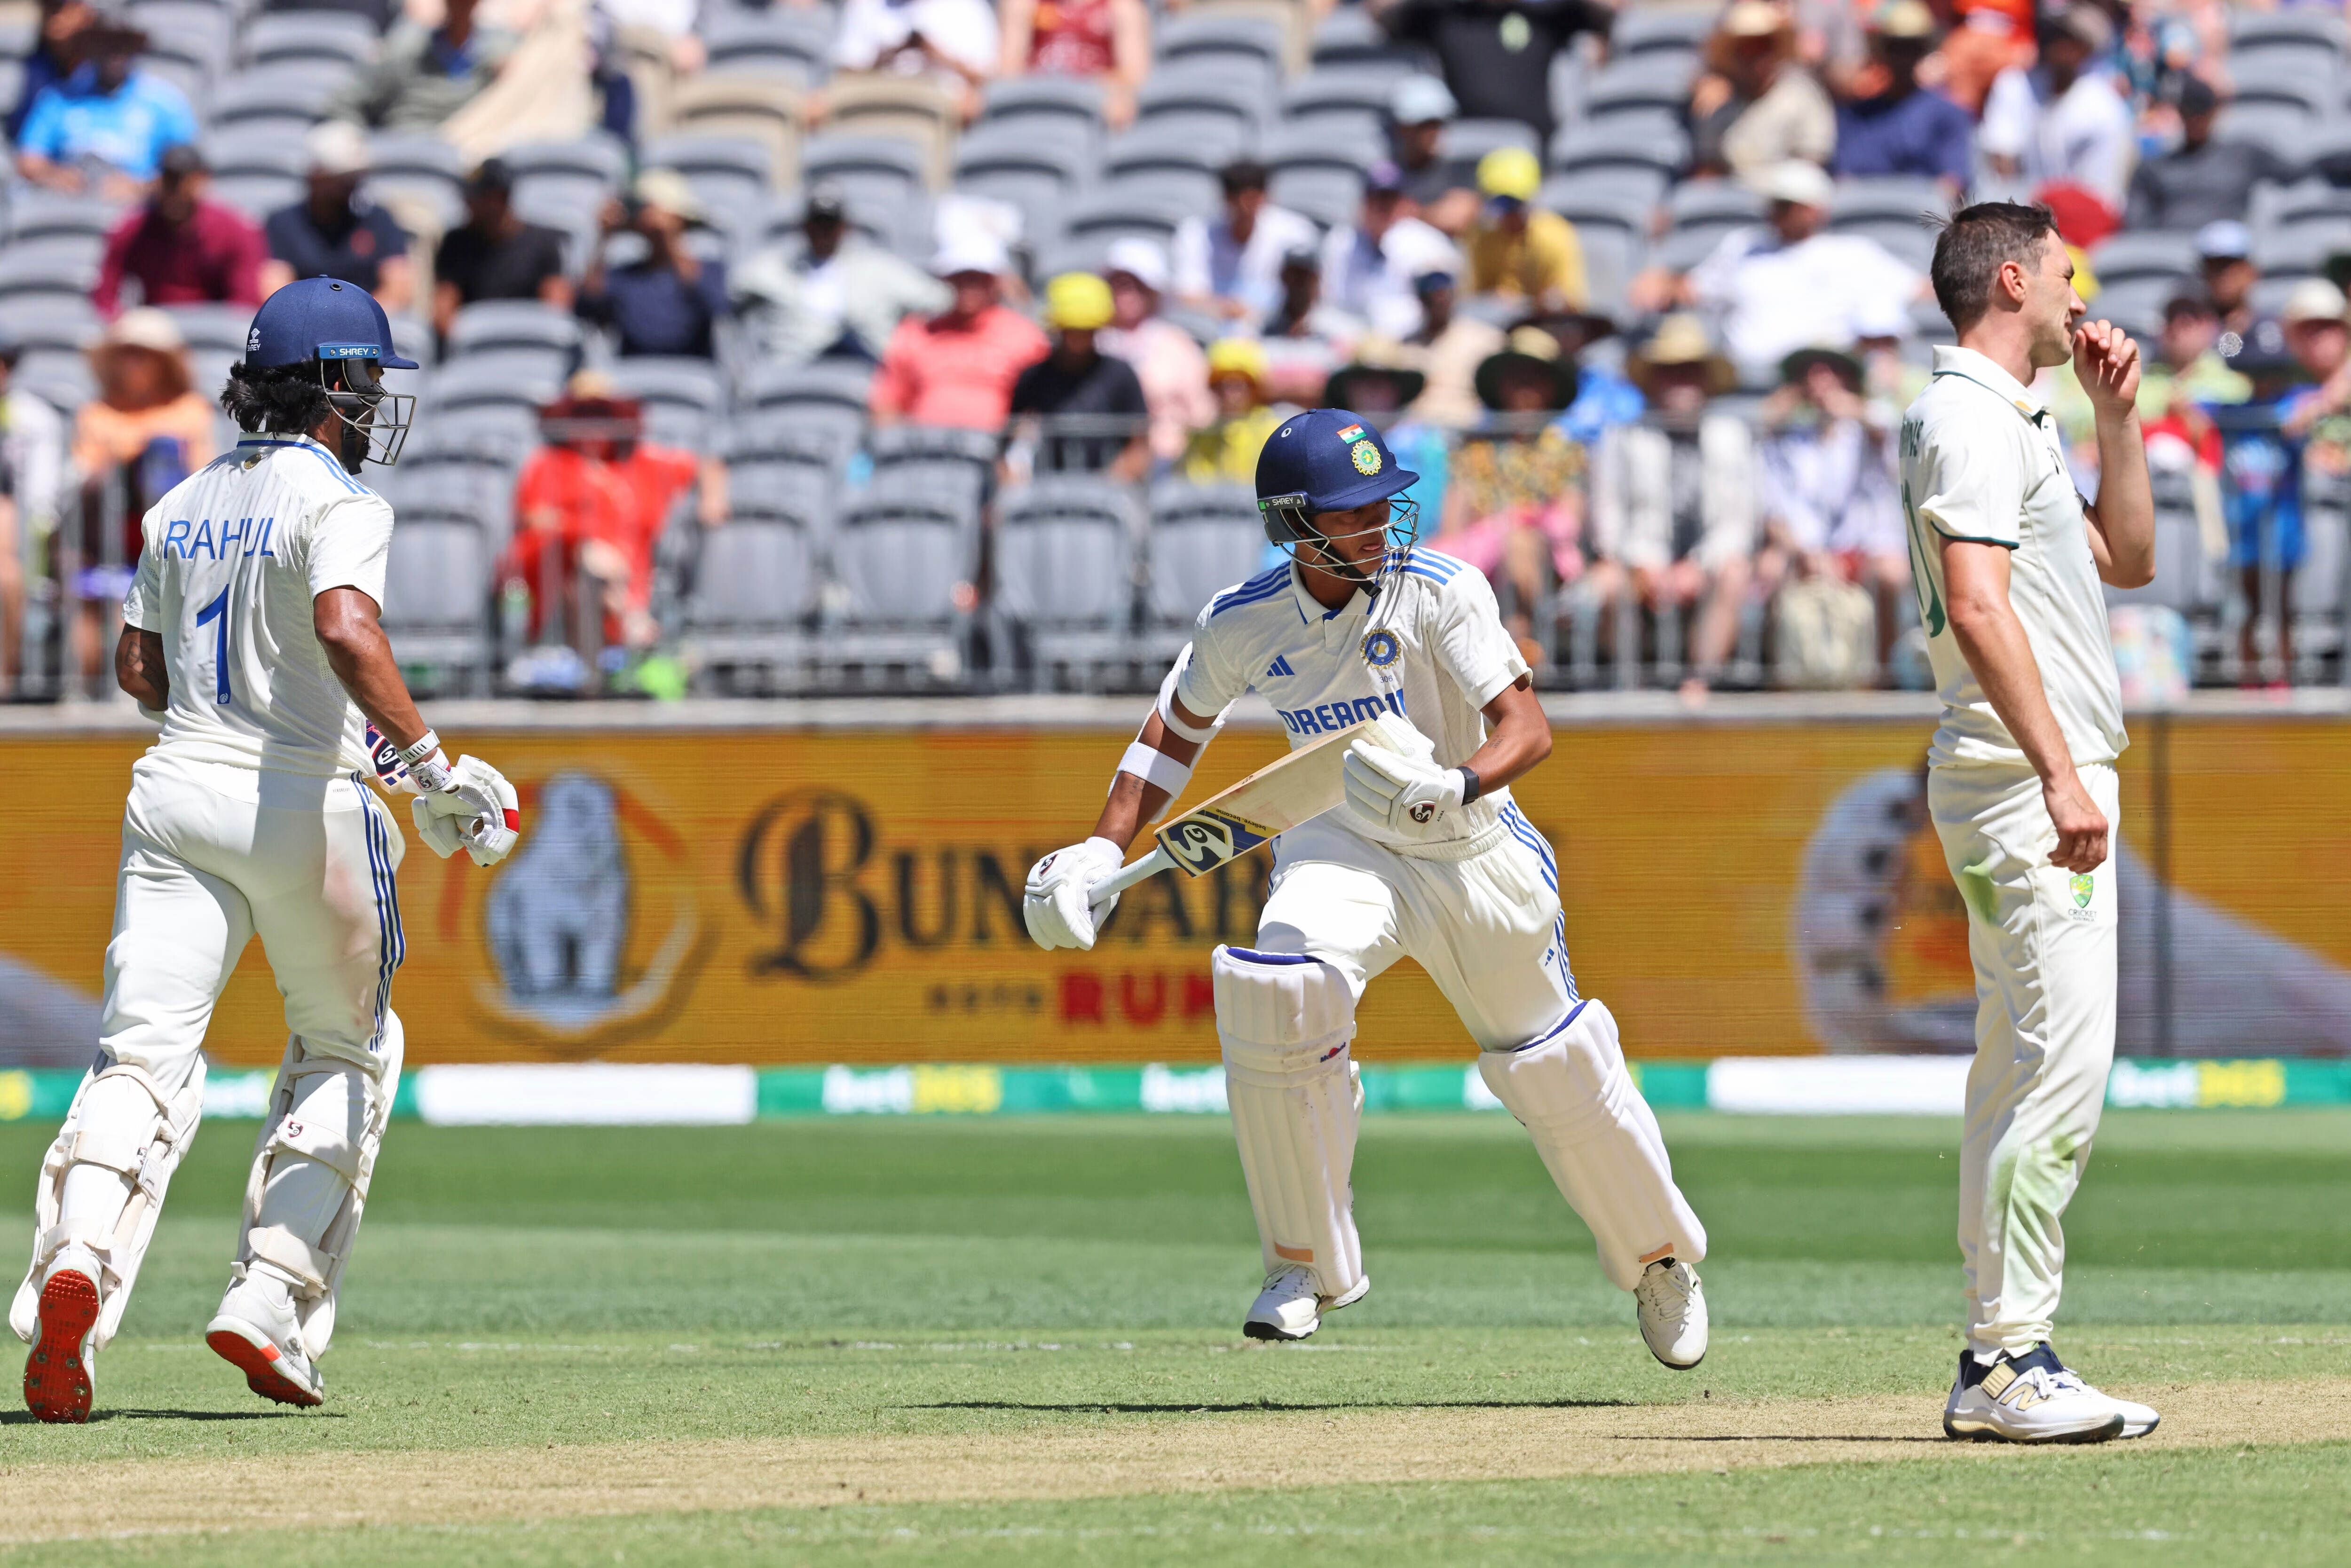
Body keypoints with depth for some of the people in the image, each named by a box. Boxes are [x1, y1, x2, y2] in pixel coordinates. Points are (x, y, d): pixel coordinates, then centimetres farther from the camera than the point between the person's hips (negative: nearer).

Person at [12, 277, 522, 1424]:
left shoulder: (185, 507, 13)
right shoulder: (337, 504, -8)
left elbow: (138, 669, 19)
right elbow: (346, 630, -27)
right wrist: (427, 763, -25)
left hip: (175, 788, 5)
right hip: (305, 805, -5)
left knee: (144, 1055, -6)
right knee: (345, 1051, 15)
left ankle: (76, 1263, -33)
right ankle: (271, 1307, 4)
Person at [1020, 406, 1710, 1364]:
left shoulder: (1440, 593, -19)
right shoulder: (1243, 623, -9)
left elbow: (1528, 728, -24)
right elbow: (1177, 729, 9)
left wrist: (1457, 786, -45)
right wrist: (1102, 852, -1)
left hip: (1472, 852, -1)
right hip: (1342, 845, 1)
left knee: (1552, 1063, 7)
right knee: (1278, 988, -28)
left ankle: (1658, 1257, 37)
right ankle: (1311, 1265, -13)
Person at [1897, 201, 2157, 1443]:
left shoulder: (2011, 424, 21)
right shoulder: (1969, 419, -11)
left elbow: (2127, 558, 28)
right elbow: (1978, 605, -22)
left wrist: (2117, 417, 18)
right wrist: (2060, 774, -28)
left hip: (2041, 785, 11)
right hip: (2022, 783, -11)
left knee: (2020, 1079, 10)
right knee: (2063, 1068, -15)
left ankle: (1993, 1370, 11)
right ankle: (2012, 1363, -17)